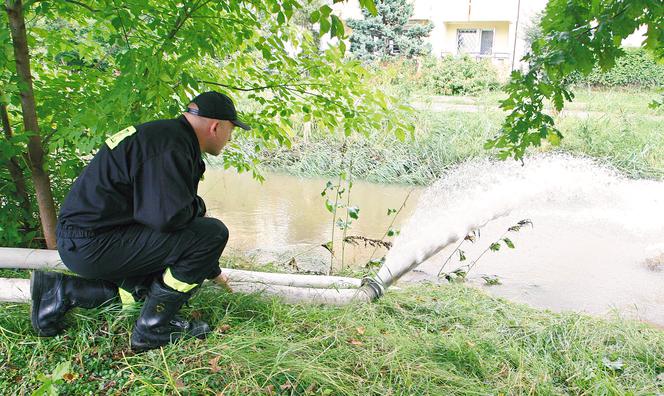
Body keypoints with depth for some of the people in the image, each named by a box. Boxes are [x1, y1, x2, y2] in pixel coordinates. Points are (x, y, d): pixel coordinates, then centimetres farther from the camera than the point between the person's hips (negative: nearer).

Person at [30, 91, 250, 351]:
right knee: (212, 233, -16)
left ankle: (61, 291, 20)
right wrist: (198, 207, -4)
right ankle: (154, 328, -4)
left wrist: (212, 271, 30)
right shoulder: (168, 146, -18)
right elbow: (169, 217, -30)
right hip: (92, 244, -10)